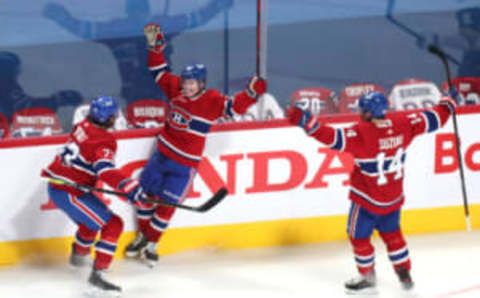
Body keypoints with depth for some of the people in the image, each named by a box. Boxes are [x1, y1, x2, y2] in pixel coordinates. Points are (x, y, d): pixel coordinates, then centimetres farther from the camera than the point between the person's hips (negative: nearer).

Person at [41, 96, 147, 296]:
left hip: (55, 186, 9)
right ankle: (97, 275, -16)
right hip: (69, 194, -9)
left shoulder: (84, 127, 6)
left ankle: (79, 255, 56)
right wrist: (131, 189, -37)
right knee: (112, 225, -10)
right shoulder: (104, 140, -18)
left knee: (92, 219, 33)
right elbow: (105, 170, -32)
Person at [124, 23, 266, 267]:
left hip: (184, 164, -5)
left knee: (167, 204, -1)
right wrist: (155, 45, 1)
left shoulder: (212, 101, -18)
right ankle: (142, 236, 33)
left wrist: (251, 92, -44)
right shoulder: (176, 88, -3)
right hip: (162, 154, 5)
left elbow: (235, 107, -28)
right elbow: (159, 71, 10)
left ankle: (152, 245, 17)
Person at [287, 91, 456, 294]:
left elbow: (334, 138, -35)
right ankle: (405, 275, 29)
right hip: (394, 197, 6)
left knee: (359, 236, 13)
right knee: (391, 233, 25)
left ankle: (367, 279, 22)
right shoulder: (402, 124, -8)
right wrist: (446, 106, 23)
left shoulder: (362, 133, -25)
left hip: (367, 199, -6)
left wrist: (307, 123, -39)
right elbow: (431, 120, 4)